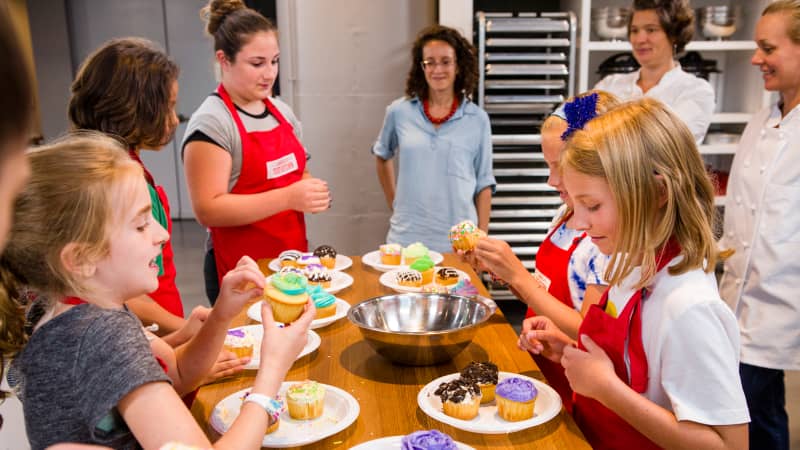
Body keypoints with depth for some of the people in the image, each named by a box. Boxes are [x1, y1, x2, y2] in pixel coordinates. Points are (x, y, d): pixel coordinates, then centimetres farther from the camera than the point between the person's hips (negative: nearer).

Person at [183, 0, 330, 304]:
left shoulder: (281, 111, 8)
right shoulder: (211, 122, -13)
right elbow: (207, 210, -20)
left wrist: (312, 190, -1)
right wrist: (287, 198, -25)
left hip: (294, 257, 6)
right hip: (242, 271, -6)